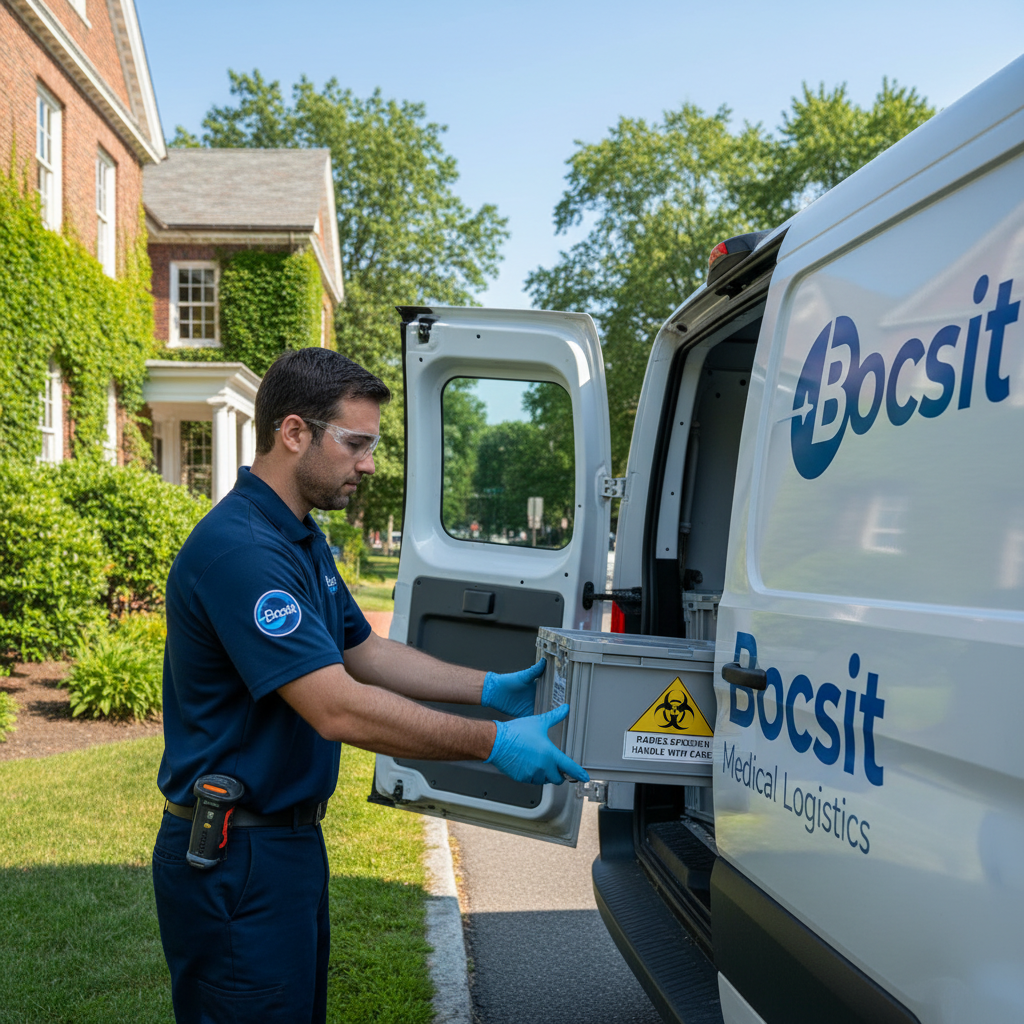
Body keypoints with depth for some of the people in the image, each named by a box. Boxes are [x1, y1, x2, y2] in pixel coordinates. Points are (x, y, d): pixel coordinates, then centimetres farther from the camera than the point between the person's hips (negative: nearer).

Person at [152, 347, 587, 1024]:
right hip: (237, 859, -10)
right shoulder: (239, 549, -25)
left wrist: (491, 689, 7)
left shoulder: (305, 541, 11)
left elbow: (364, 653, 16)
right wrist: (494, 744, -25)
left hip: (290, 837, 10)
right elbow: (338, 709, -30)